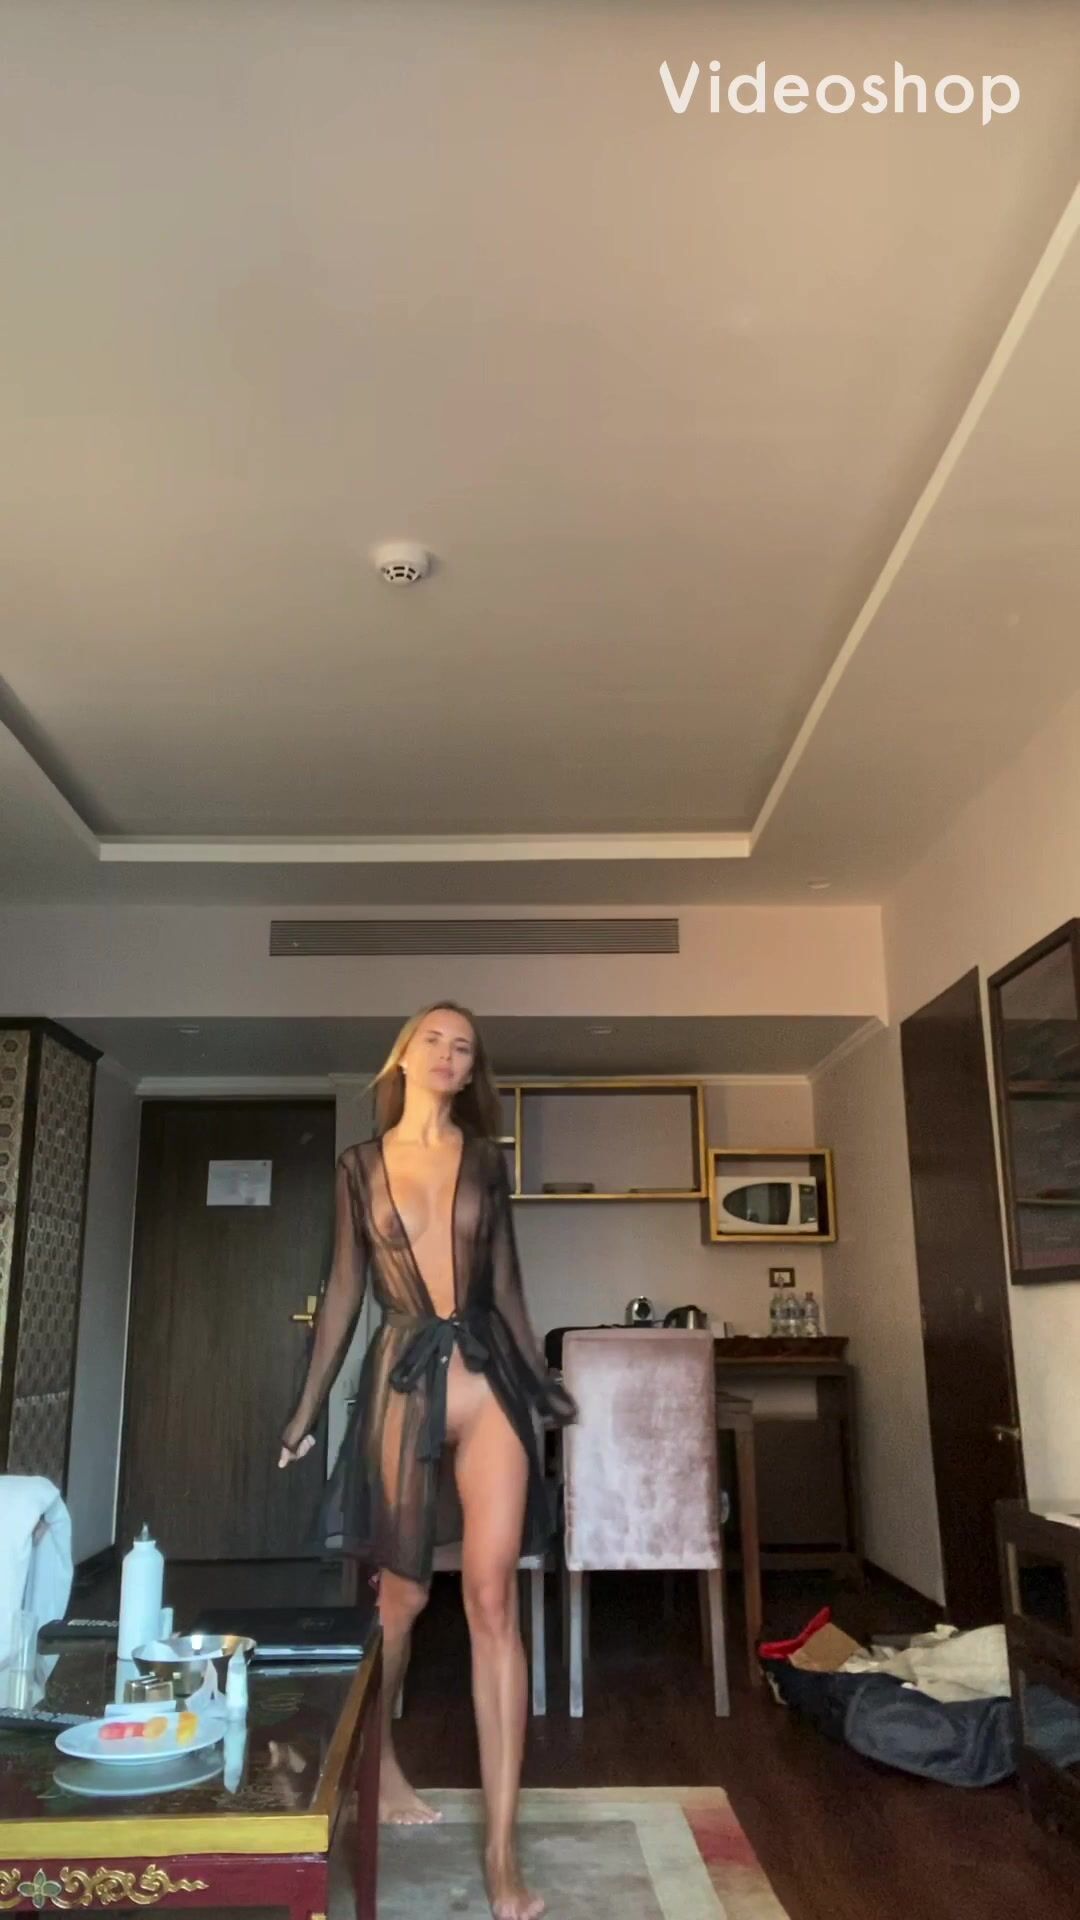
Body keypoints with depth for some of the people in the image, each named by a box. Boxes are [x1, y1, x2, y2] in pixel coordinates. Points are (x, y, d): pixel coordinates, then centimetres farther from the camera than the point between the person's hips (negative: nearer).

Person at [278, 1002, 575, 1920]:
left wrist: (540, 1380, 14)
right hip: (403, 1379, 0)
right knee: (403, 1594, 14)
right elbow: (344, 1289, 8)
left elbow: (506, 1279, 12)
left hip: (488, 1376, 0)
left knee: (493, 1599, -5)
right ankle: (377, 1759, 42)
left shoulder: (486, 1158, 7)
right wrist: (309, 1404, 9)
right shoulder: (360, 1165, 4)